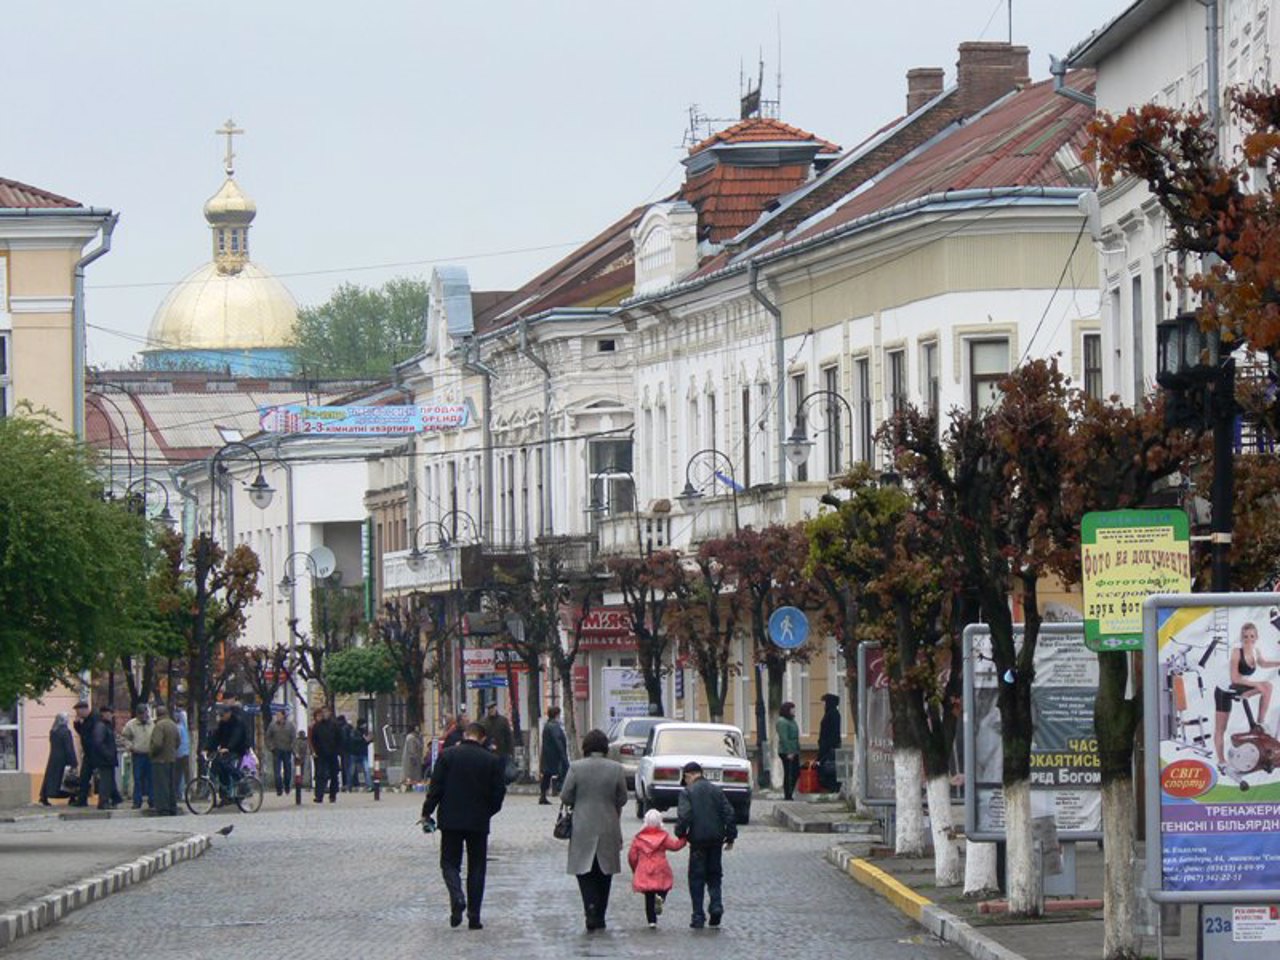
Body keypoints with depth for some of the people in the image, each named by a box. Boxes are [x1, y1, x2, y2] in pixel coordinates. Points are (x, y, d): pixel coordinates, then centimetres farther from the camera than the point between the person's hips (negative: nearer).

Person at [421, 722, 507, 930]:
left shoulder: (447, 756, -4)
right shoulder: (492, 761, -1)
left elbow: (436, 787, -7)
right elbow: (499, 792, 0)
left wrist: (427, 813, 3)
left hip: (451, 819, -1)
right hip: (479, 822, 1)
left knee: (450, 862, 8)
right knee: (476, 867, 9)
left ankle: (457, 898, -19)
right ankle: (474, 916, 7)